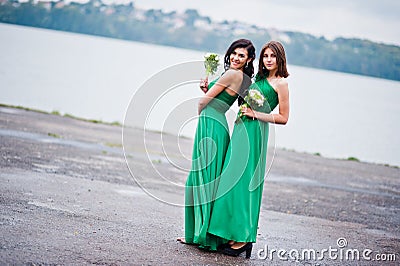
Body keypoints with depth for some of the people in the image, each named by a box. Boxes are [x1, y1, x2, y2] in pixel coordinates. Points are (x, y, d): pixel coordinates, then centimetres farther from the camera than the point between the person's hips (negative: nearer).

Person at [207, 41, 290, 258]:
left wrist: (256, 114, -14)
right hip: (242, 129, 8)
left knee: (242, 180, -9)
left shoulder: (280, 83, -5)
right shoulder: (260, 79, 17)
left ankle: (243, 238, -3)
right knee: (233, 179, 7)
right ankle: (234, 235, 12)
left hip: (254, 133, -8)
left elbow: (283, 118, -7)